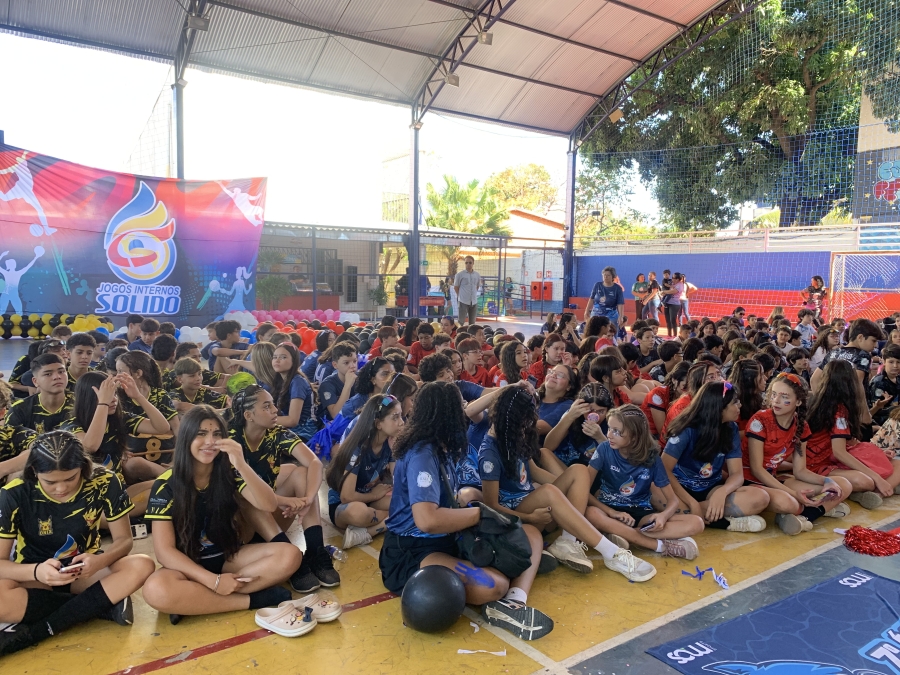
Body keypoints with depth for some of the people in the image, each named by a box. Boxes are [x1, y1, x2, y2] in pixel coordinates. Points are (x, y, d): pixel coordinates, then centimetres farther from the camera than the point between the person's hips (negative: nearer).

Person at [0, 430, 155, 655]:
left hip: (85, 573, 1)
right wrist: (36, 570, -38)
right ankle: (105, 605, -19)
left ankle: (36, 630, -23)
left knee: (142, 566, -29)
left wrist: (99, 561, -32)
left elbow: (124, 539, -10)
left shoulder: (104, 483, -17)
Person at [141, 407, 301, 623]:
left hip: (229, 557, 3)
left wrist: (241, 465, -33)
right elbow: (164, 550, -16)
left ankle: (191, 602, -22)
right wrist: (213, 580, -26)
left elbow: (269, 506, -18)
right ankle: (253, 599, -22)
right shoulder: (166, 485, -13)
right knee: (156, 591, -36)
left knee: (290, 555, -21)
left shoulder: (229, 473, -5)